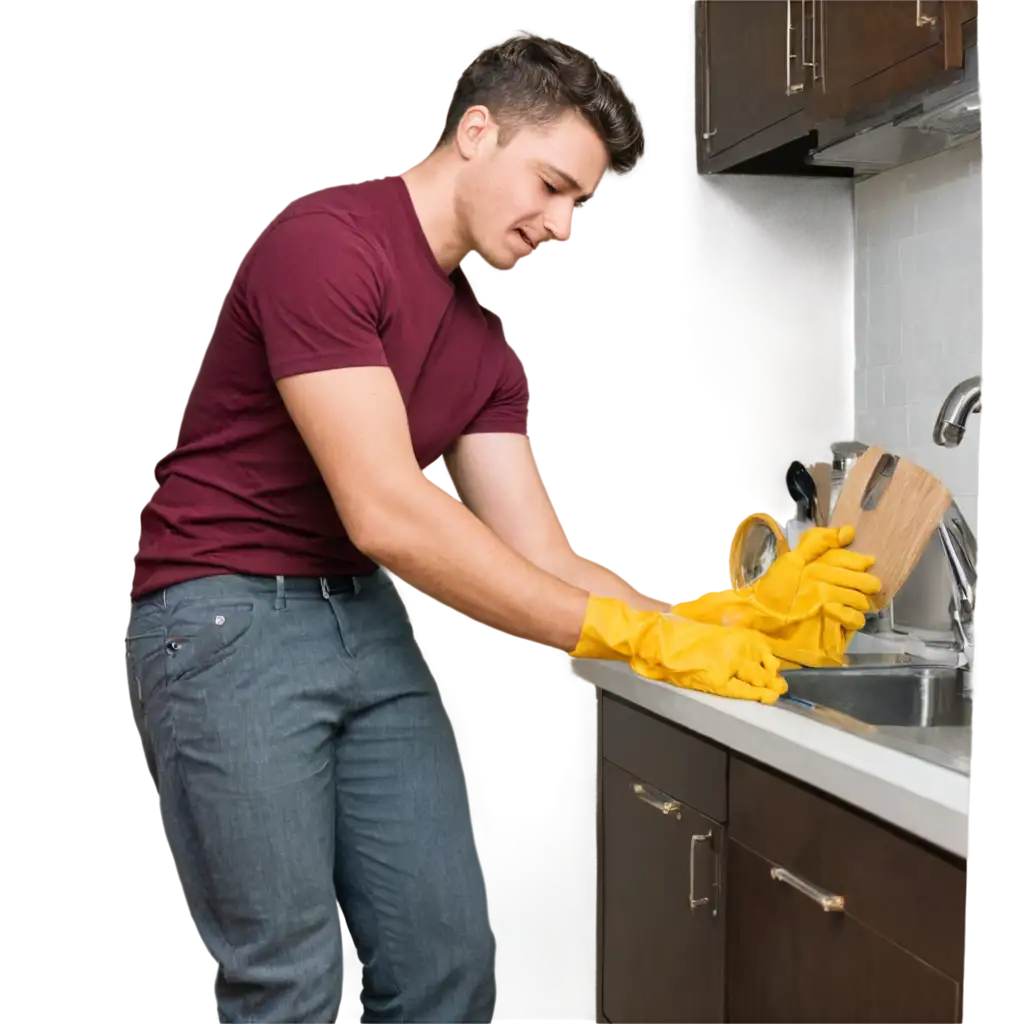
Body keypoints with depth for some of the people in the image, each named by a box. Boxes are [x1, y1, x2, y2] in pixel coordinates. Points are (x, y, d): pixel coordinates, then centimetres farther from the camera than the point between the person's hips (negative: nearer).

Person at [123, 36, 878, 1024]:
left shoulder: (480, 336, 8)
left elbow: (542, 559, 5)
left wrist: (708, 628, -10)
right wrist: (626, 633, -21)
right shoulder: (325, 240, -17)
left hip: (366, 614, 8)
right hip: (229, 611, -7)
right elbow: (387, 515, -24)